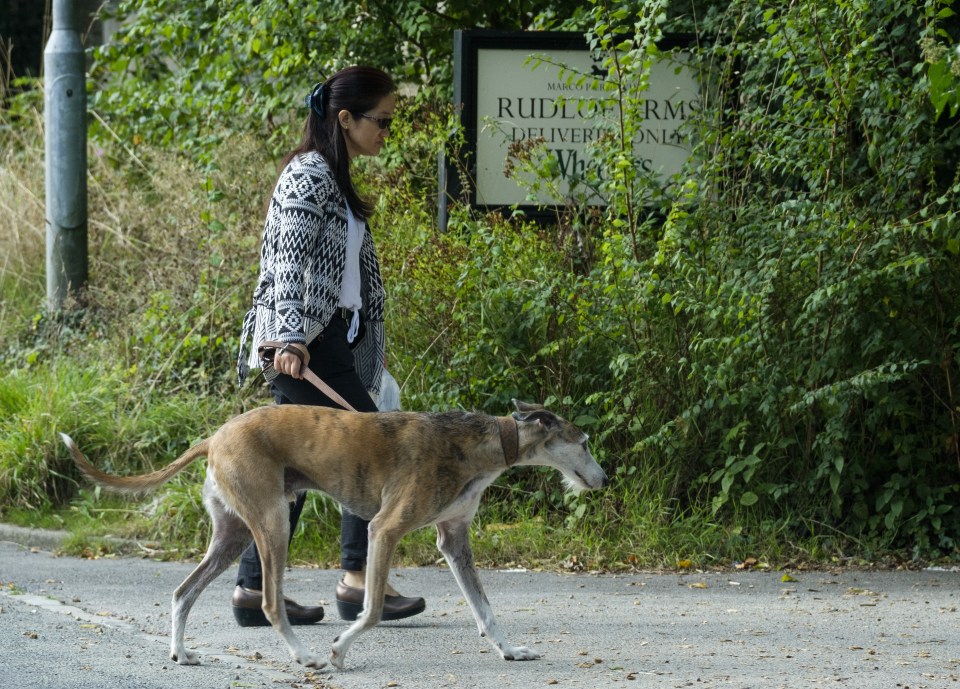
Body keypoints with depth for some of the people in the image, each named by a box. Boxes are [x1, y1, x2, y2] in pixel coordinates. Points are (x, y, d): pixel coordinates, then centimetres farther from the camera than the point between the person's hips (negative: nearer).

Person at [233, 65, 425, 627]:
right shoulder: (311, 175, -11)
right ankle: (359, 579, -6)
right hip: (308, 343, -10)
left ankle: (255, 590, 7)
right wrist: (291, 338, -31)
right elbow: (288, 261, -21)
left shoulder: (331, 178, 19)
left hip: (325, 341, 10)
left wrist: (370, 345, 29)